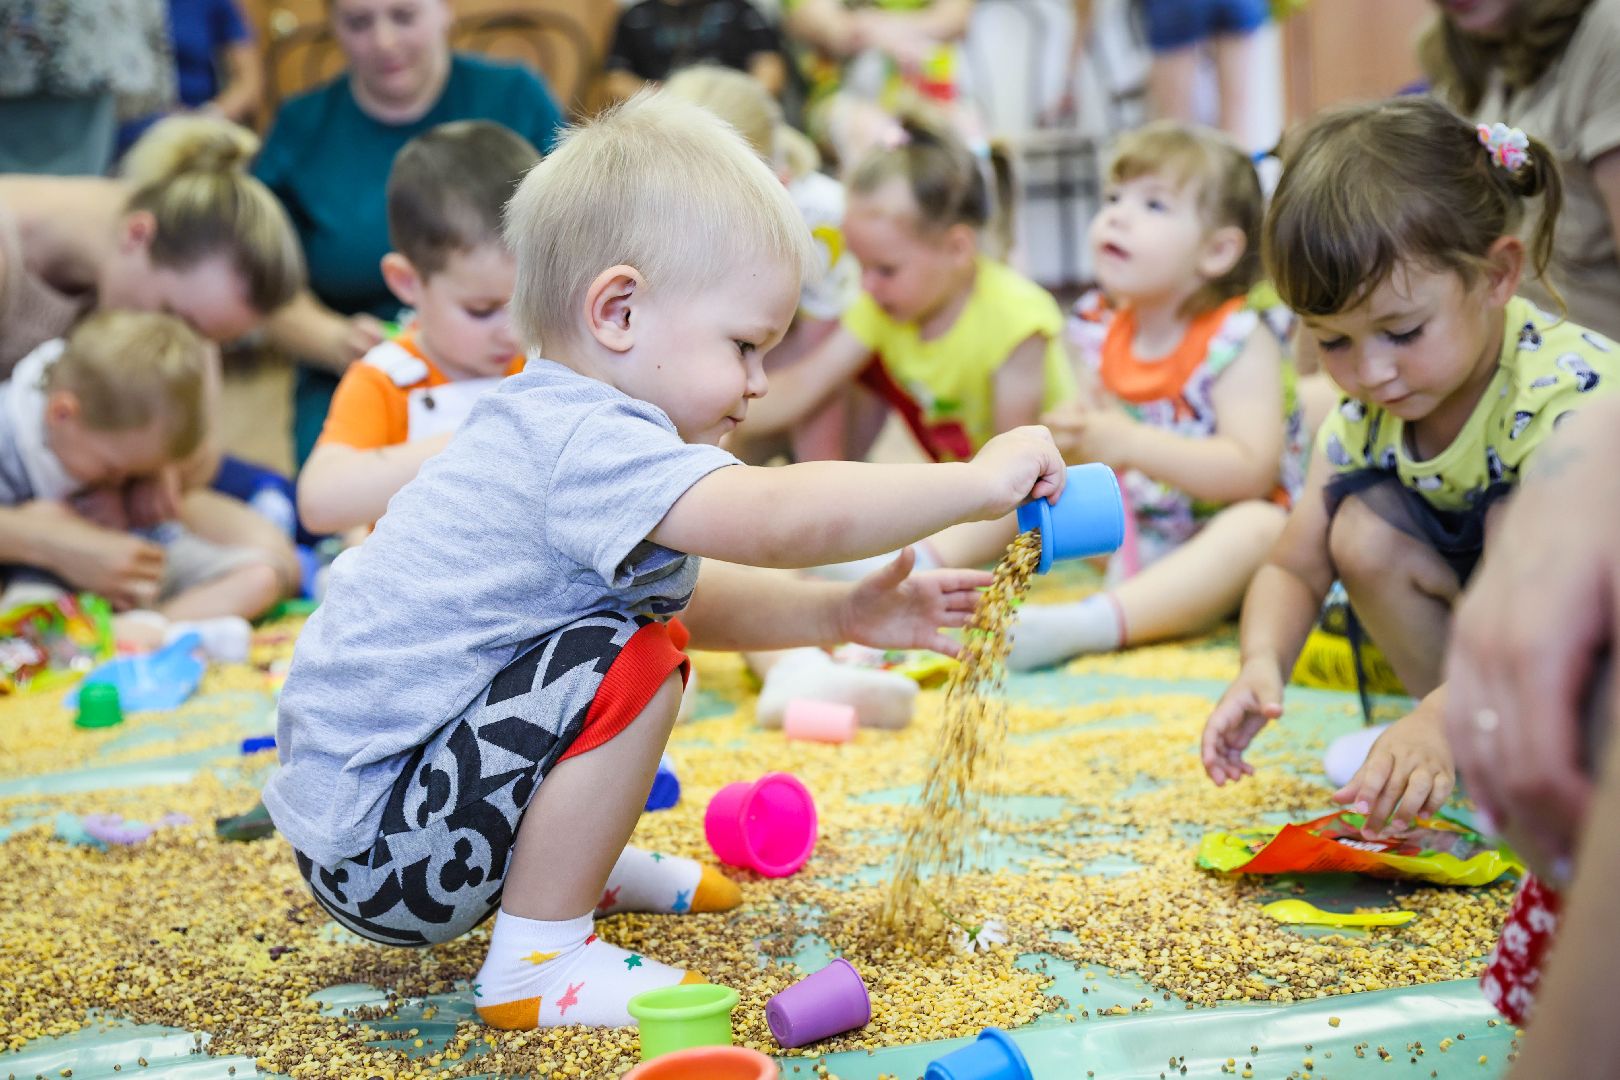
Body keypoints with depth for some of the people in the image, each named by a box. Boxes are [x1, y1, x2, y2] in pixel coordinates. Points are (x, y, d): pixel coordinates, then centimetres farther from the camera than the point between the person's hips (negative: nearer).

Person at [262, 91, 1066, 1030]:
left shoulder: (556, 432, 11)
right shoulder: (587, 446, -23)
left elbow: (693, 596, 20)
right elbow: (776, 518, -36)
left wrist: (843, 615, 8)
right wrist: (981, 480, -26)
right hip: (368, 842, -10)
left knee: (652, 608, 18)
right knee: (634, 660, -24)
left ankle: (579, 865, 24)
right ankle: (538, 961, -14)